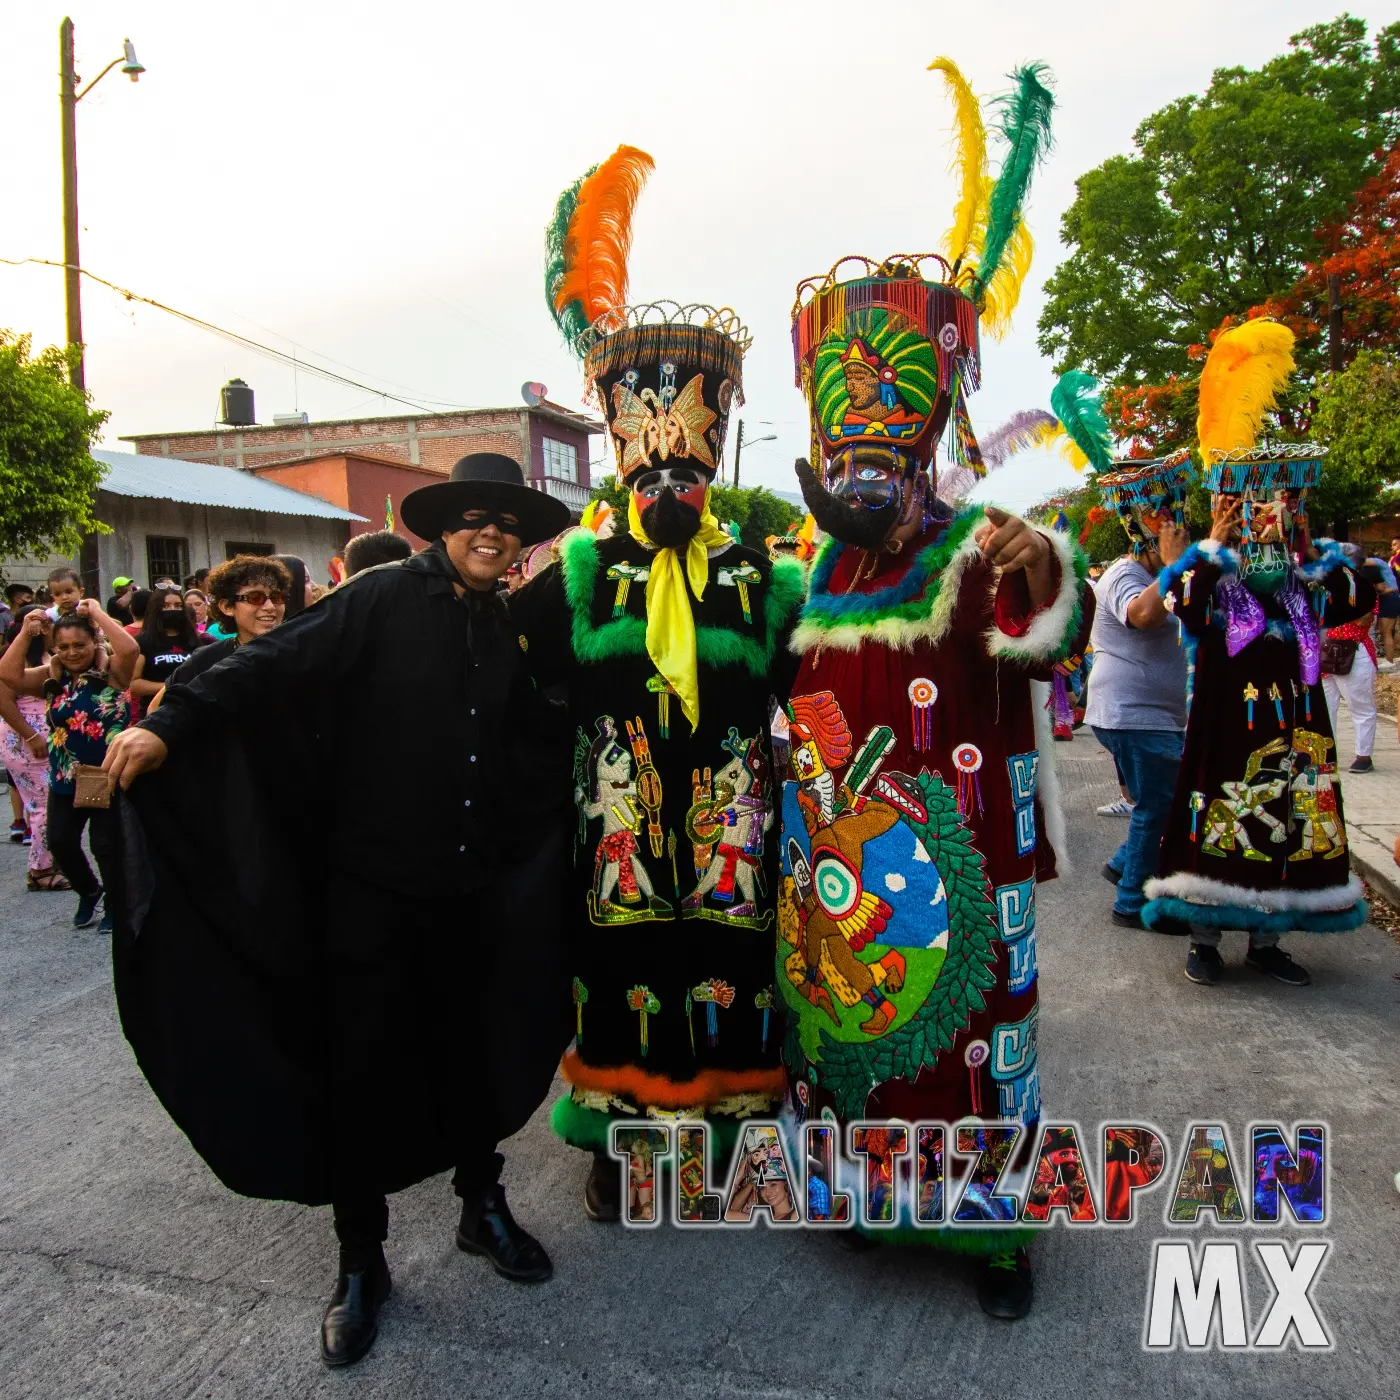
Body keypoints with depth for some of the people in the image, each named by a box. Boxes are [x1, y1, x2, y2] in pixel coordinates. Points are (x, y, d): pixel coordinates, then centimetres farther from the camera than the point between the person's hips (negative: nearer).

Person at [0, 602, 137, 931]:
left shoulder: (111, 672, -7)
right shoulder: (52, 678, 4)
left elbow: (130, 649, -27)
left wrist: (97, 614, -20)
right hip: (65, 780, 5)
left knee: (106, 844, 2)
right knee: (60, 841, 7)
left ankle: (115, 906, 23)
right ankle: (88, 891, 34)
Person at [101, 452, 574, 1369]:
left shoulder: (514, 629, 8)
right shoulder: (383, 601, -7)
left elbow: (544, 748, 15)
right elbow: (274, 664, -18)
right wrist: (170, 721, -27)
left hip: (474, 886, 4)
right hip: (374, 881, -4)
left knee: (474, 1047, 16)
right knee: (364, 1063, 5)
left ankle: (483, 1204, 39)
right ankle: (361, 1260, 26)